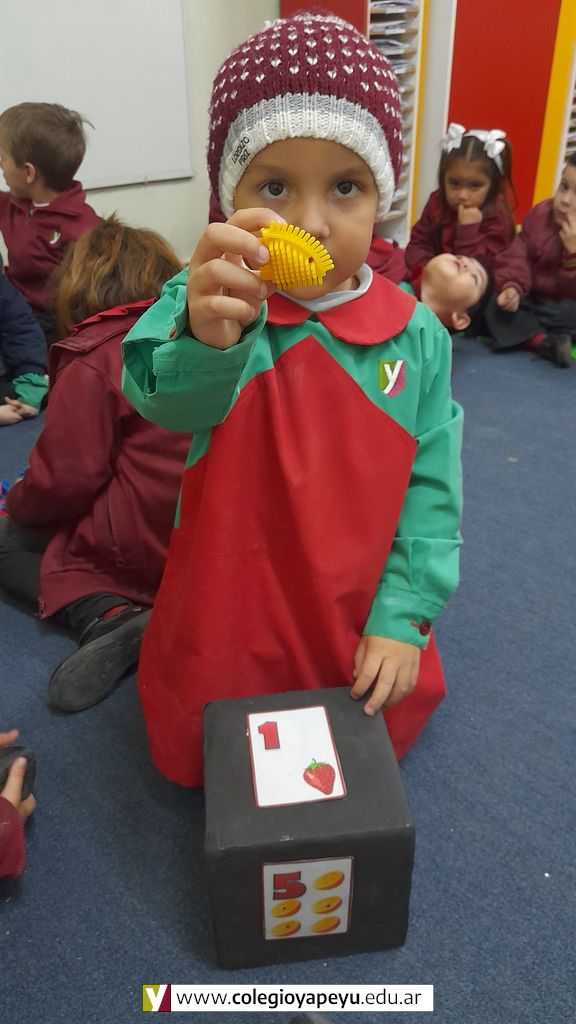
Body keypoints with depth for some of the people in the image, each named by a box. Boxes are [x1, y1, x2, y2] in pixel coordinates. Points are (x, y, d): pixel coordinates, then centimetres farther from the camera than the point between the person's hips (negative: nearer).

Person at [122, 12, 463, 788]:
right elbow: (170, 402, -39)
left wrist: (403, 615, -10)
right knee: (194, 763, 19)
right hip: (226, 619, -1)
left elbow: (431, 487, -7)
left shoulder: (416, 335, -12)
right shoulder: (202, 308, -18)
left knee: (385, 738, 24)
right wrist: (209, 341, -62)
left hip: (357, 625, 2)